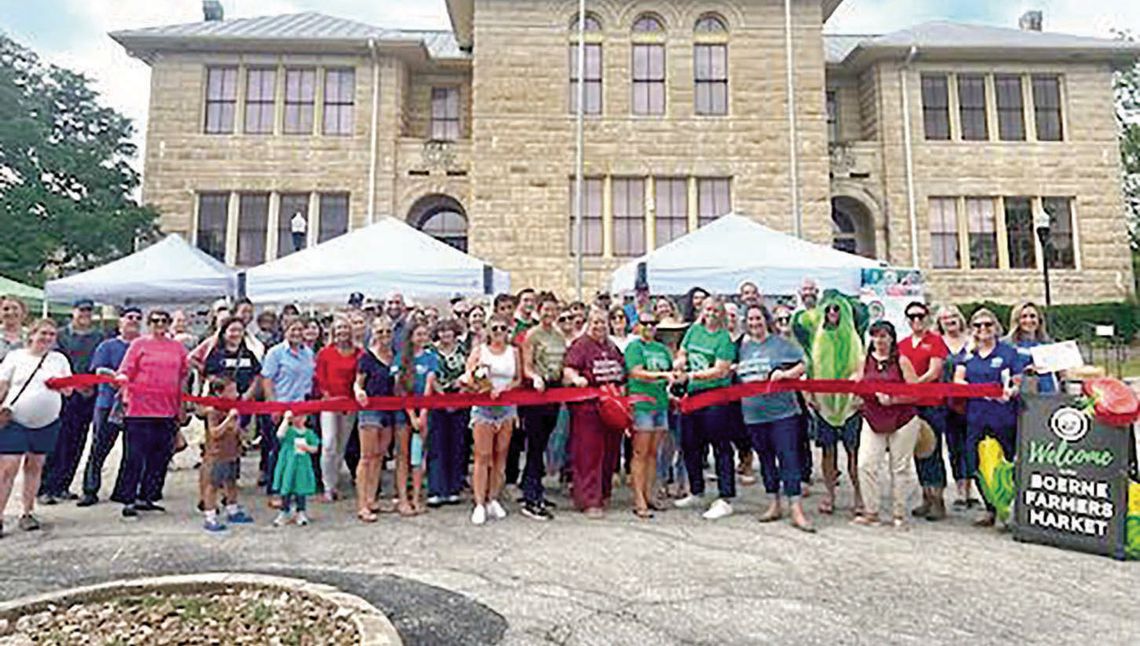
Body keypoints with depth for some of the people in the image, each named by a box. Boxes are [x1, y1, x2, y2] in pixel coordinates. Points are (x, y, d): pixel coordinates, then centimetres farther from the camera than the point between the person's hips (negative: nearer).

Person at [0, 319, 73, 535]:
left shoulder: (59, 359, 9)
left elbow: (68, 391, 8)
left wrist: (61, 385, -13)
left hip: (47, 422, 2)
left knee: (35, 466, 11)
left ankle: (28, 512, 20)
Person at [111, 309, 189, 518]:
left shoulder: (177, 347, 11)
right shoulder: (139, 344, 3)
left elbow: (183, 376, 17)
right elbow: (125, 370, -2)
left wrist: (180, 407, 17)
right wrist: (123, 379, -24)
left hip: (168, 411, 4)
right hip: (140, 409, -4)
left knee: (160, 457, 9)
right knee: (135, 456, -1)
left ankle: (146, 497, 21)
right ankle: (128, 500, 8)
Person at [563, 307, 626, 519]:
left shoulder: (612, 346, 18)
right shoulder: (581, 344, -2)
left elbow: (623, 371, 27)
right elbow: (568, 369, -14)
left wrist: (622, 386, 10)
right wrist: (576, 379, -33)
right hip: (588, 406, -6)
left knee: (610, 452, 12)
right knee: (589, 453, -4)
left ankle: (604, 494, 27)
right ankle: (589, 501, 1)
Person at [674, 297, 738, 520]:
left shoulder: (724, 338, -7)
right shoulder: (694, 330, 12)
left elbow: (720, 370, -15)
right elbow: (682, 353, 20)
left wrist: (691, 375, -17)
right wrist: (679, 364, -3)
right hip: (693, 395, 7)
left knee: (721, 448, -2)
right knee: (690, 445, 14)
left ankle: (725, 500, 5)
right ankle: (696, 492, 31)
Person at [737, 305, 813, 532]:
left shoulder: (780, 343, -1)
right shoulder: (744, 347, 13)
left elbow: (803, 364, -4)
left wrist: (786, 373, -18)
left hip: (782, 410, -5)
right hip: (754, 413, 5)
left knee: (789, 459, -7)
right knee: (766, 460, 13)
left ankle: (797, 511, -4)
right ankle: (774, 504, 26)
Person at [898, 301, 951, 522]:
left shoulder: (936, 340, -3)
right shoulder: (902, 344, 13)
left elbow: (934, 373, -10)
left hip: (932, 404, -5)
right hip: (909, 404, 6)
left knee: (933, 451, -5)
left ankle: (938, 501, 2)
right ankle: (927, 498, 19)